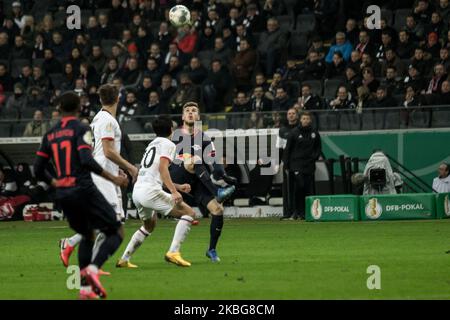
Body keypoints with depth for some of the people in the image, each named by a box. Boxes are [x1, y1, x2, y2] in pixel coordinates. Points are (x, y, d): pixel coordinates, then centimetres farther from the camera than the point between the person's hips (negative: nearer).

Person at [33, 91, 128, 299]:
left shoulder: (50, 135, 12)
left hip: (62, 194, 7)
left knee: (87, 236, 24)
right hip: (83, 189, -7)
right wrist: (113, 179, -15)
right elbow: (87, 161, -20)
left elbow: (38, 170, 14)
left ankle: (85, 288, 13)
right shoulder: (80, 129, -6)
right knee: (115, 233, 1)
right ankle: (93, 269, -23)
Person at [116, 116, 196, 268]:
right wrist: (174, 191, -23)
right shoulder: (168, 144, 1)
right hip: (150, 191, -9)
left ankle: (124, 259, 29)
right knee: (189, 213, -5)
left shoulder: (152, 144, 26)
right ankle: (173, 252, -17)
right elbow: (162, 168, -16)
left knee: (148, 226, 32)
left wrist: (178, 187, 33)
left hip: (137, 191, 9)